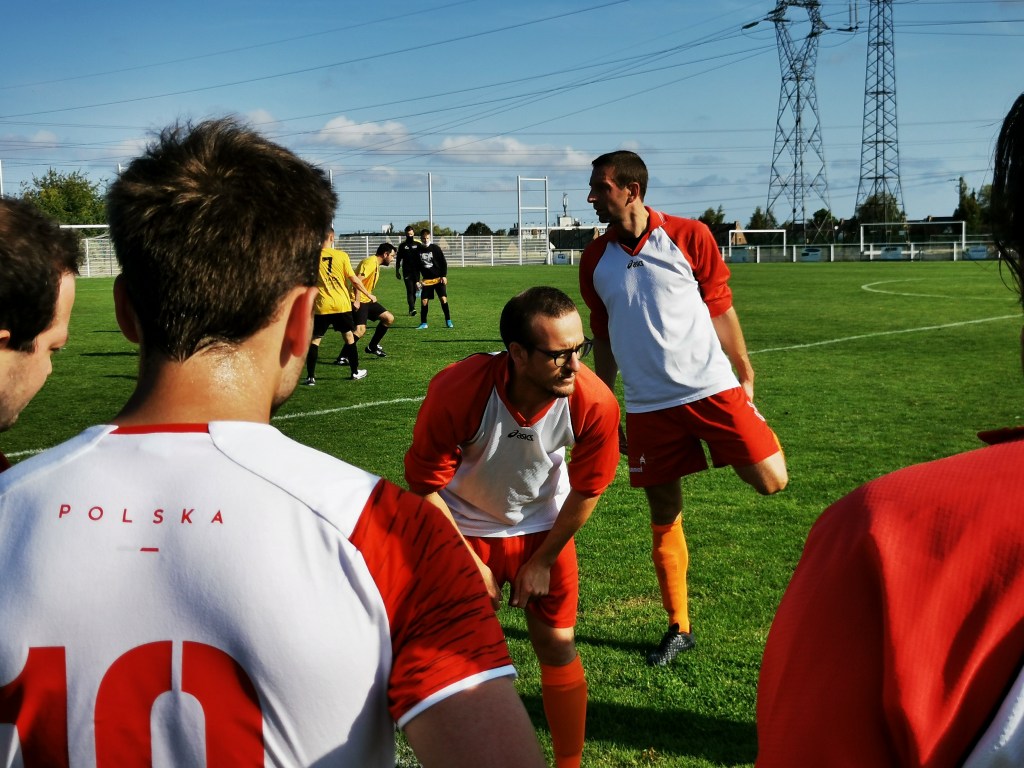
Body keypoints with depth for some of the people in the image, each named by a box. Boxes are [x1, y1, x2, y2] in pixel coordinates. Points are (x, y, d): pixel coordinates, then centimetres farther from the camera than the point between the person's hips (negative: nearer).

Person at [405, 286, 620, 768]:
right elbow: (425, 484, -19)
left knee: (558, 648, 2)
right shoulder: (456, 391, -34)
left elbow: (587, 489, -10)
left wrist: (543, 560, -3)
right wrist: (469, 562, -13)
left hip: (543, 526, 1)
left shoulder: (595, 403, -29)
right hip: (465, 528, -1)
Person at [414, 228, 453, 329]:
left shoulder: (436, 248, -3)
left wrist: (444, 276, -9)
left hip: (438, 279, -2)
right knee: (424, 301, -1)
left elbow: (443, 263, -1)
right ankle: (423, 323, 8)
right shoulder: (418, 251, 4)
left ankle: (448, 321, 2)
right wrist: (417, 280, 3)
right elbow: (417, 267, 10)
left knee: (443, 298, -10)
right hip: (426, 280, 2)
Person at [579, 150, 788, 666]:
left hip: (712, 389, -2)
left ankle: (755, 432, 23)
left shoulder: (690, 237, -4)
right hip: (647, 406, 2)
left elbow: (720, 309, 3)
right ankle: (679, 628, 22)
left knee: (771, 482, -13)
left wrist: (745, 376, 5)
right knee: (663, 521, 6)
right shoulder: (595, 260, 5)